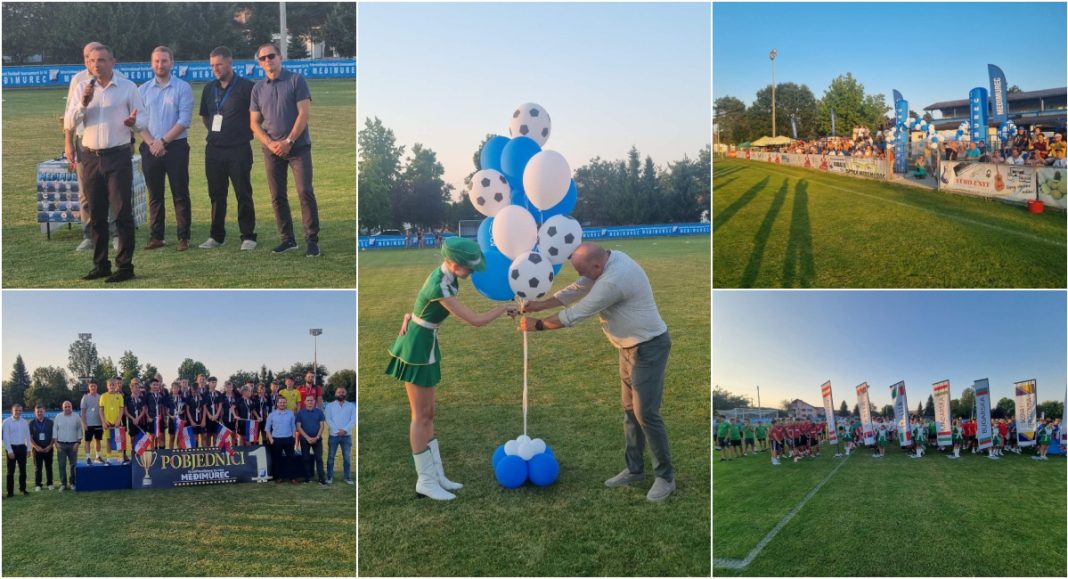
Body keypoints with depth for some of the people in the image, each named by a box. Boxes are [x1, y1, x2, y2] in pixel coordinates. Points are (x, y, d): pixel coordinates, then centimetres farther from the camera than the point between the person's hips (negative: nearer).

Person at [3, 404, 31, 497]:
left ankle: (22, 489, 20)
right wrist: (10, 450, -12)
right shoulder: (7, 422, -7)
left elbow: (27, 435, 11)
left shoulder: (24, 422, 6)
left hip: (22, 447, 4)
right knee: (11, 471, 2)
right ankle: (10, 491, 7)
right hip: (12, 447, -4)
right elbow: (6, 437, -9)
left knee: (23, 470, 10)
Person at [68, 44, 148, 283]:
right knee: (96, 214, 9)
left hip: (118, 157, -4)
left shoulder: (128, 87, 0)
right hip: (91, 158, 4)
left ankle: (125, 266, -2)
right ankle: (100, 264, 17)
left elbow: (143, 118, 1)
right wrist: (84, 102, -14)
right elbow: (72, 120, 3)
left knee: (122, 212, -5)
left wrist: (134, 122, -21)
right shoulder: (83, 87, 8)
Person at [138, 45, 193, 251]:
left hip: (176, 147, -3)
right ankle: (155, 236, 13)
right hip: (150, 148, 3)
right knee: (155, 194, 7)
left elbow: (184, 120, -8)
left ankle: (183, 237, 4)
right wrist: (151, 143, -9)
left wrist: (163, 141, -12)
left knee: (180, 194, -1)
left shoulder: (182, 88, -1)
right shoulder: (143, 90, 10)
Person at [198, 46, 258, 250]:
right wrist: (215, 132, 14)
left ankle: (248, 237, 6)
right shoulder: (209, 89, 11)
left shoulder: (246, 87, -7)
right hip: (214, 150, 5)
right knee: (216, 194, 10)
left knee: (243, 194, -1)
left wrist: (246, 132, 0)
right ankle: (217, 236, 17)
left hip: (239, 149, -5)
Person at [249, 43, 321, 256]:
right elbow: (255, 122, 9)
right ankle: (287, 239, 12)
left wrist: (288, 141, -14)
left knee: (305, 192, -9)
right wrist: (270, 144, -7)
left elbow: (304, 113, -9)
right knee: (277, 196, 4)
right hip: (272, 149, 4)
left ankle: (312, 240, -4)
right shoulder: (258, 88, 10)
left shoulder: (296, 80, -2)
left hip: (298, 146, -4)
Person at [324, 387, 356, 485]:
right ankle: (329, 477, 9)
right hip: (333, 435, -1)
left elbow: (353, 420, -2)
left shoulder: (351, 406, 8)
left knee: (347, 457, 3)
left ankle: (348, 477, 9)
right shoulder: (330, 405, 6)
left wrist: (345, 430, -15)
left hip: (347, 435, 1)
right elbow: (328, 420, -4)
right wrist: (337, 430, -16)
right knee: (331, 457, 2)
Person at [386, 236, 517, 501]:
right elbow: (475, 320, -27)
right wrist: (504, 308, -13)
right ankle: (425, 481, 11)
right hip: (417, 347, -9)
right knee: (421, 416, 0)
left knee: (427, 413, 13)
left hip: (424, 344, 9)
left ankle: (436, 474, 22)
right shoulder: (441, 287, -28)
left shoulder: (445, 275, 1)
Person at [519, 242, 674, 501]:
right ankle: (634, 469, 26)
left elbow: (576, 314, -24)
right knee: (630, 410, 15)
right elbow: (576, 290, 6)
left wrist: (538, 325, -11)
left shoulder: (613, 281, -31)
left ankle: (665, 477, 6)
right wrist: (539, 305, -1)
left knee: (646, 413, -7)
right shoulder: (610, 258, -1)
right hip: (630, 346, 10)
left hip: (649, 348, -10)